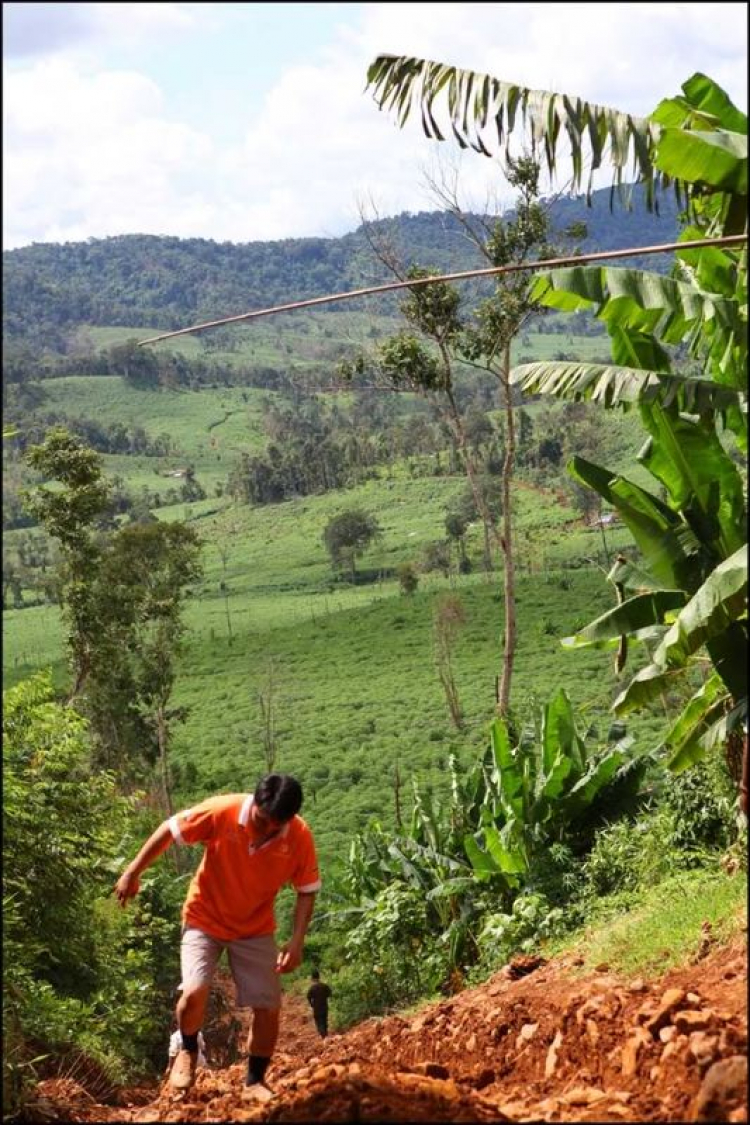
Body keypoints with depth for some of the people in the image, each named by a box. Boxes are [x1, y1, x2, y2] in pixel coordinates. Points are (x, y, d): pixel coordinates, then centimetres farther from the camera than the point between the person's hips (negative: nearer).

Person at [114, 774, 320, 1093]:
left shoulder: (300, 837, -21)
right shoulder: (222, 812, -28)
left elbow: (307, 890, -7)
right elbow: (169, 830, -15)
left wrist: (297, 941, -16)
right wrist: (133, 872, -12)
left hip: (255, 929, 2)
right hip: (204, 918, -2)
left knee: (268, 1007, -3)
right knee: (195, 992, -21)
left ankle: (254, 1081, 22)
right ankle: (187, 1049, 13)